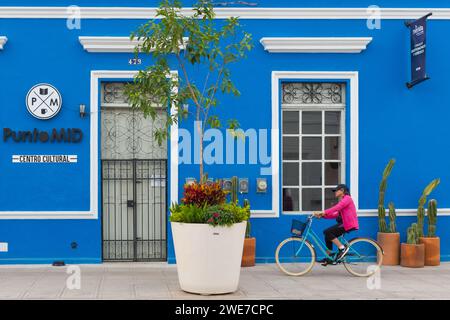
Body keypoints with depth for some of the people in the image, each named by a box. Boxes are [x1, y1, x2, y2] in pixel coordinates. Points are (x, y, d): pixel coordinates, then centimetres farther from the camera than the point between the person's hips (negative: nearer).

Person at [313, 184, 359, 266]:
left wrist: (323, 212, -29)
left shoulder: (347, 198, -7)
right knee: (328, 235, 6)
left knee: (327, 232, -18)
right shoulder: (342, 201, 23)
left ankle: (342, 248, -13)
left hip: (349, 224, -10)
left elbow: (337, 208, -23)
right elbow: (336, 215, 12)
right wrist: (322, 215, -1)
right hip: (344, 223, 10)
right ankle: (329, 258, 12)